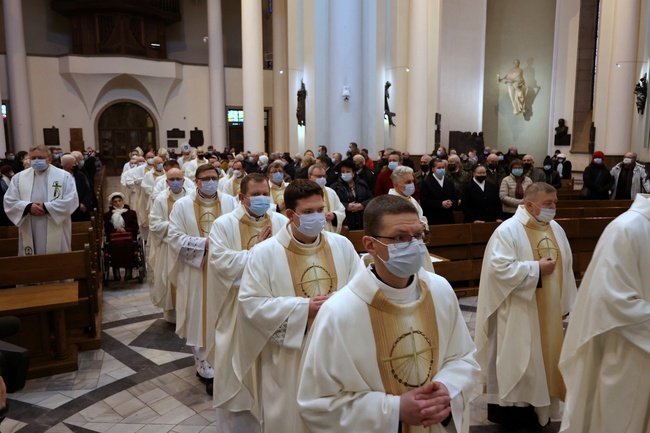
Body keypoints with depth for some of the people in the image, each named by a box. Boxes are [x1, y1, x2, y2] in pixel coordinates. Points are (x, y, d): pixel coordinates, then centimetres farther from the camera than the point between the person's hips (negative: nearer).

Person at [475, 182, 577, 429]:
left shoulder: (556, 229, 7)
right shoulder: (508, 230, -16)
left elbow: (566, 267, 12)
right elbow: (499, 268, -25)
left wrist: (566, 304, 13)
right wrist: (536, 268, -21)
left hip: (549, 311, 7)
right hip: (519, 314, -7)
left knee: (544, 357, 16)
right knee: (517, 361, 2)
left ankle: (540, 408, 31)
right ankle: (514, 409, 16)